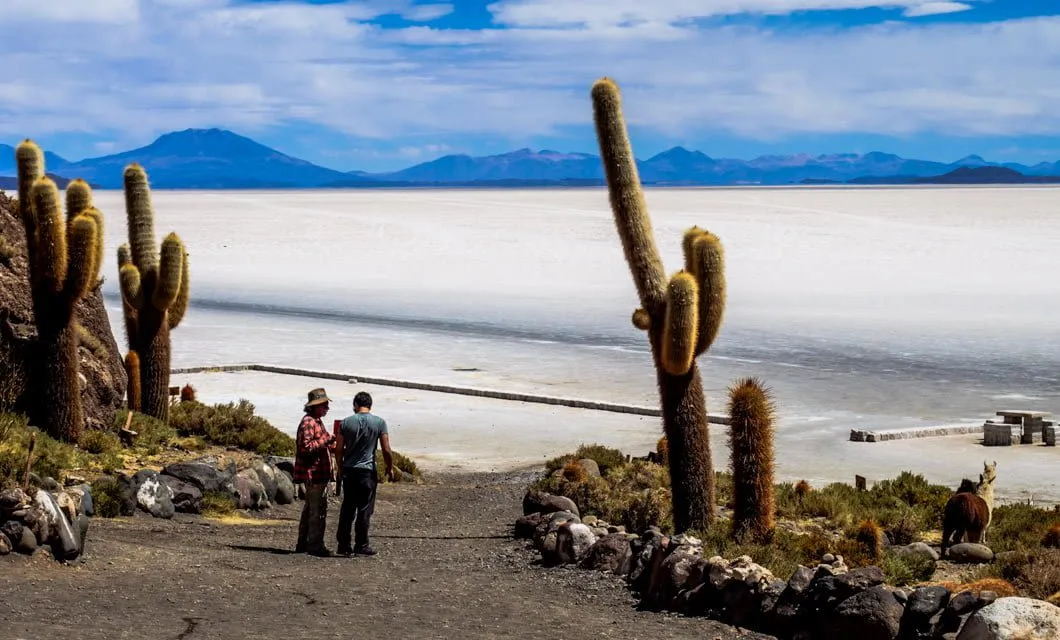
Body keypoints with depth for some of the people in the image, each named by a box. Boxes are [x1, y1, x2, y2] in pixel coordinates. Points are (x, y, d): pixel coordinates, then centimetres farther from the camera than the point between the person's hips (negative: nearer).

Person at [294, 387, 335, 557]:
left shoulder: (317, 422, 19)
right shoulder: (308, 422, -14)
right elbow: (306, 447, -23)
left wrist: (329, 444, 14)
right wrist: (326, 440, -20)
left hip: (318, 473, 11)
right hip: (314, 473, -11)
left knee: (310, 509, 16)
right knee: (318, 510, -9)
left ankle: (303, 544, 23)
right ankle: (315, 545, -7)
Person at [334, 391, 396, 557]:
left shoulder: (346, 422, 1)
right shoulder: (379, 423, -5)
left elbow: (338, 450, 3)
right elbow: (387, 451, -7)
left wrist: (340, 469, 17)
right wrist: (390, 469, 8)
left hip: (349, 470, 3)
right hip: (367, 471, -3)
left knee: (347, 509, 10)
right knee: (364, 510, 3)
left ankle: (344, 545, 12)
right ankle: (361, 546, 5)